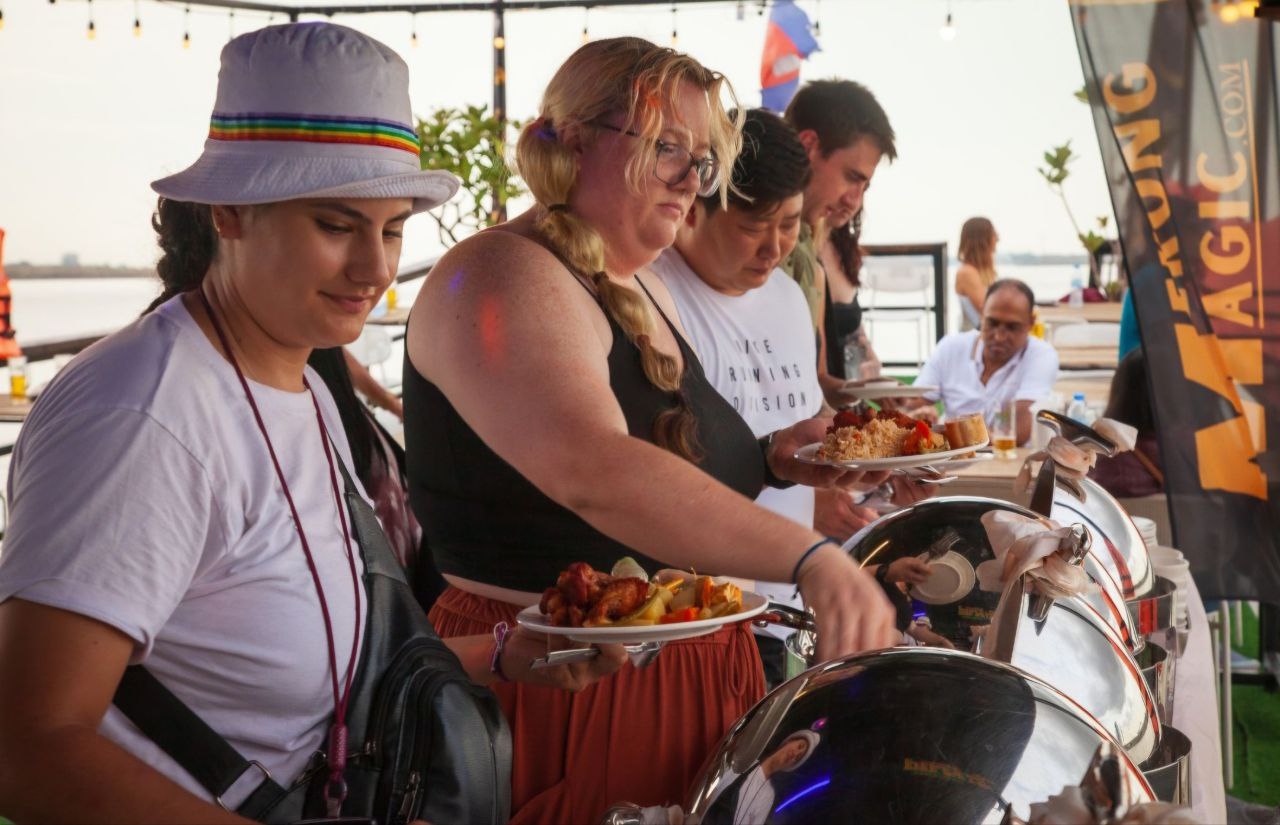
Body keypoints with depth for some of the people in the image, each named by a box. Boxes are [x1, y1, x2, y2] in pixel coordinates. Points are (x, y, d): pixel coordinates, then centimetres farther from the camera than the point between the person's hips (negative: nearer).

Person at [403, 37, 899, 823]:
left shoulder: (641, 288, 10)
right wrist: (808, 556, -41)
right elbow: (594, 475, -35)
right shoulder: (505, 278, -18)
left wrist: (770, 458, 4)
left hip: (693, 670, 9)